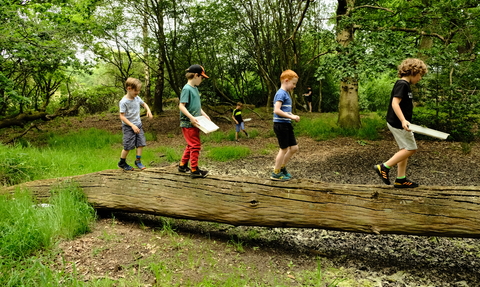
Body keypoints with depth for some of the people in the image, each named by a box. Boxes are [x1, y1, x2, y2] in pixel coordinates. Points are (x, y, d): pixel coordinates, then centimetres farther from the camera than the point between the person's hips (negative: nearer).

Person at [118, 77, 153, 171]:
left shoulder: (137, 98, 2)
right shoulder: (124, 102, -18)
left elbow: (144, 104, 22)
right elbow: (122, 116, -18)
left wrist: (148, 110, 1)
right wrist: (132, 125, -23)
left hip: (138, 125, 7)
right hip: (128, 127, -6)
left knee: (141, 143, 3)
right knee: (128, 146, -3)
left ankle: (138, 161, 18)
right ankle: (122, 163, 16)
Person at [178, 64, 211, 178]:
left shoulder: (195, 89, 12)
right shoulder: (187, 89, -15)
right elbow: (181, 106, -20)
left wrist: (204, 114, 12)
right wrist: (191, 117, -27)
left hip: (194, 123, 9)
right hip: (188, 123, -9)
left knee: (191, 145, 17)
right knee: (196, 146, -5)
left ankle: (182, 165, 30)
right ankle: (194, 170, 3)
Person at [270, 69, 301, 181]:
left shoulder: (286, 94, 15)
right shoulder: (281, 93, -15)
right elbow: (277, 110, -25)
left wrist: (292, 116, 6)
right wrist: (291, 117, -21)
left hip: (287, 125, 9)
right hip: (281, 125, -9)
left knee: (294, 148, 12)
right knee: (284, 149, 1)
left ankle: (282, 168, 26)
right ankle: (276, 173, 14)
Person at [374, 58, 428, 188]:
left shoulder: (405, 85, 15)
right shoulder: (402, 84, -15)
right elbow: (395, 103, -26)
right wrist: (403, 120, -34)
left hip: (399, 123, 10)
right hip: (398, 123, -10)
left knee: (405, 149, 12)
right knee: (410, 148, -4)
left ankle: (401, 179, 16)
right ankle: (384, 167, -3)